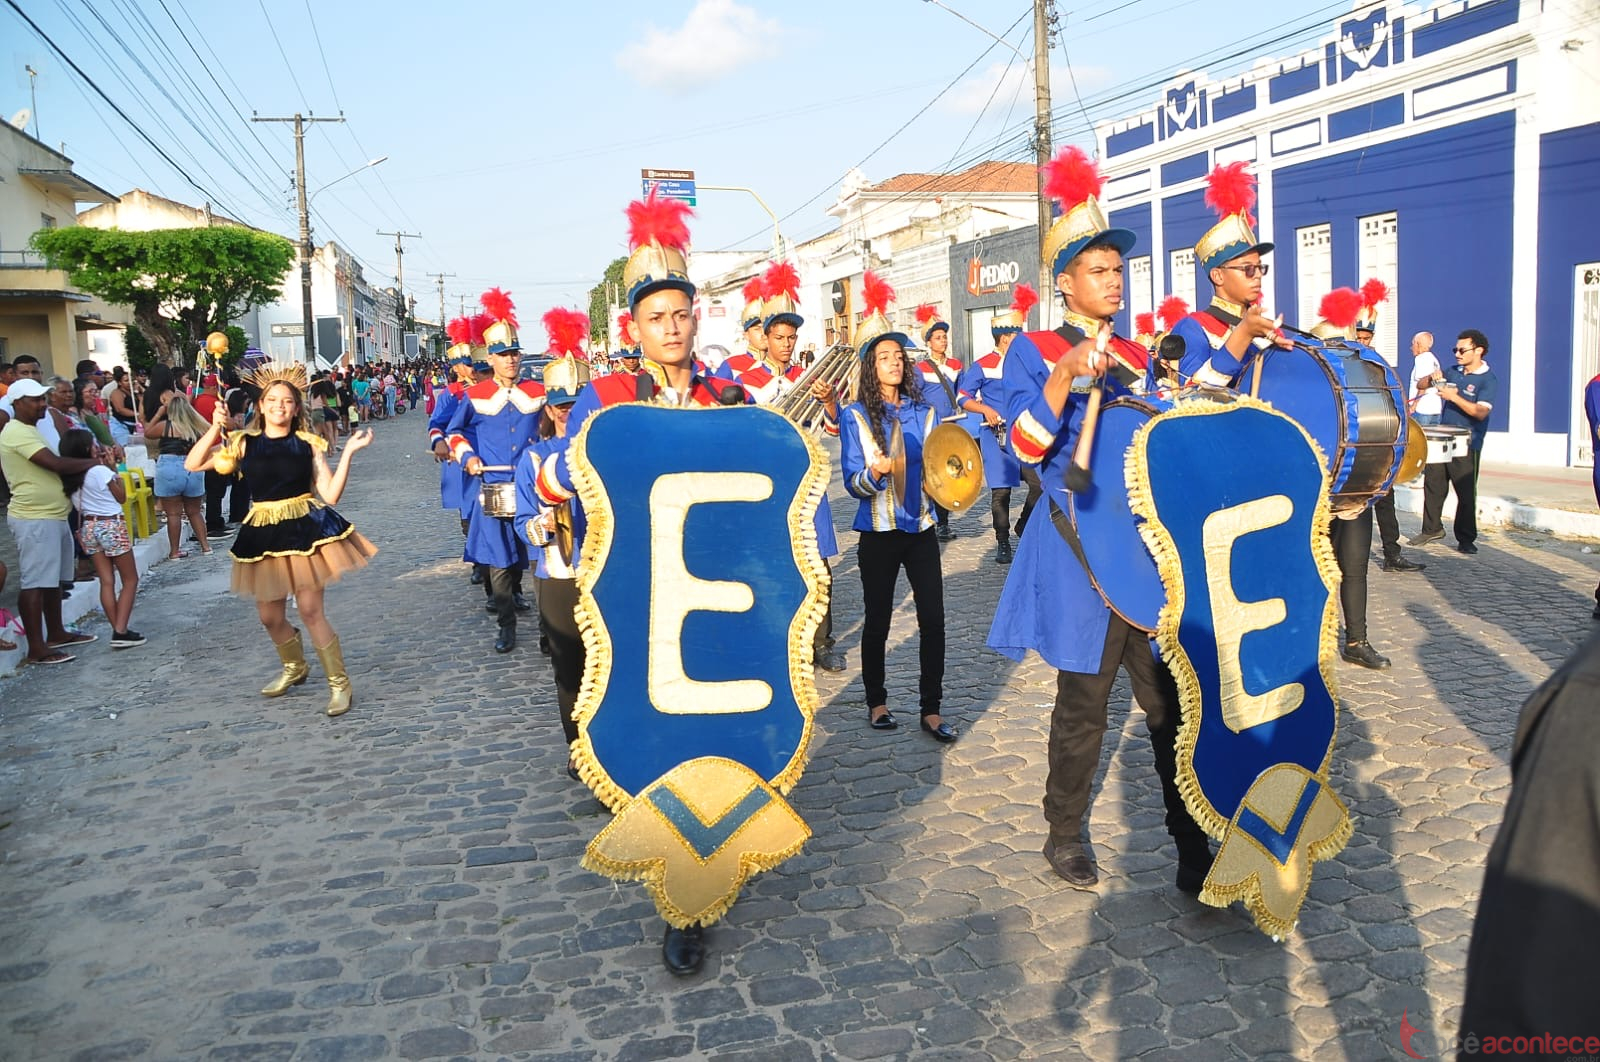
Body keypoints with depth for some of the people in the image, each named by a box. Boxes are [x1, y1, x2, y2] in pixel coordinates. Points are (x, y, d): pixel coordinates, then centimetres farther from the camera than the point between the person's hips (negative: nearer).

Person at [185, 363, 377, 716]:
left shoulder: (308, 444, 1)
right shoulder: (243, 444, 4)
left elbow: (330, 495, -6)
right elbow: (192, 465, -2)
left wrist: (348, 453, -12)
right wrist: (215, 428, -10)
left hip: (306, 528, -3)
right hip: (263, 534, 3)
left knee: (310, 610, -8)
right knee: (270, 617, 12)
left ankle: (339, 684, 3)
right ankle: (294, 667, 41)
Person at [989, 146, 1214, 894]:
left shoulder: (1138, 357, 15)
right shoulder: (1033, 351, -1)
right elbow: (1027, 447, -15)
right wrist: (1064, 377, -28)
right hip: (1080, 555, -5)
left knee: (1174, 702, 3)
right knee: (1083, 706, 5)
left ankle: (1194, 849, 11)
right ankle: (1065, 836, 24)